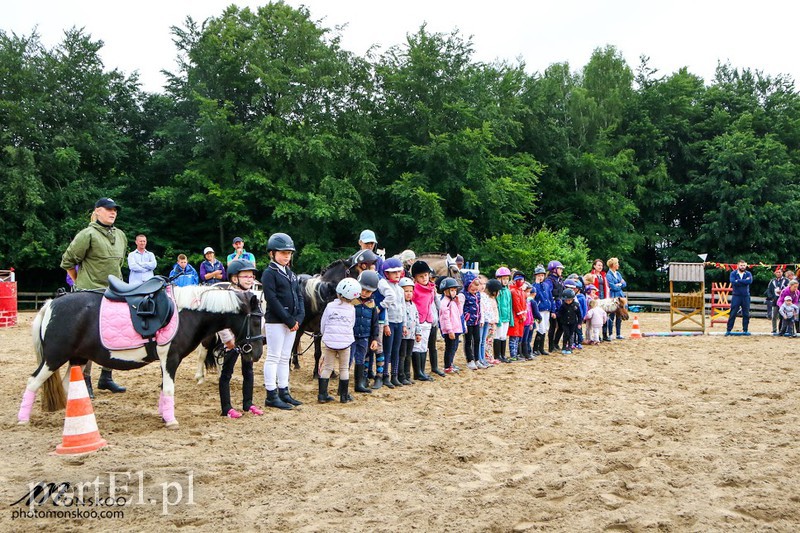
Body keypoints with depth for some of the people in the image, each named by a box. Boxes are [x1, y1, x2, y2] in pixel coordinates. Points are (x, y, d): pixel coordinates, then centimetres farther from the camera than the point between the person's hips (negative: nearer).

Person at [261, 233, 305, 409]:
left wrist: (298, 318, -4)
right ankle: (271, 396, 2)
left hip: (292, 321, 8)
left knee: (285, 358, 13)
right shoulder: (269, 273, -9)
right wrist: (288, 321, -18)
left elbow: (299, 296, 13)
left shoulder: (291, 274, 15)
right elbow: (272, 299, -17)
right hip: (275, 322, -8)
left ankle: (283, 392, 21)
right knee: (273, 358, -3)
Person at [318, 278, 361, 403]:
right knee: (344, 369, 12)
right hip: (345, 343, 0)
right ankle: (344, 396, 16)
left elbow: (322, 326, 5)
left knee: (327, 368, 10)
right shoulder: (351, 309, 0)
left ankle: (322, 395, 6)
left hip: (329, 342, 1)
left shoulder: (329, 306, 0)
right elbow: (352, 326, 8)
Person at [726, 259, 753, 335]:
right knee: (733, 314, -3)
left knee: (746, 314, 5)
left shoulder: (748, 274, 5)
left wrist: (738, 280, -14)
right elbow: (733, 282, -16)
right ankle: (728, 330, 0)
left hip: (746, 296, 2)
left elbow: (750, 281, -15)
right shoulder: (733, 273, 2)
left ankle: (745, 330, 14)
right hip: (736, 295, -2)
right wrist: (744, 281, -13)